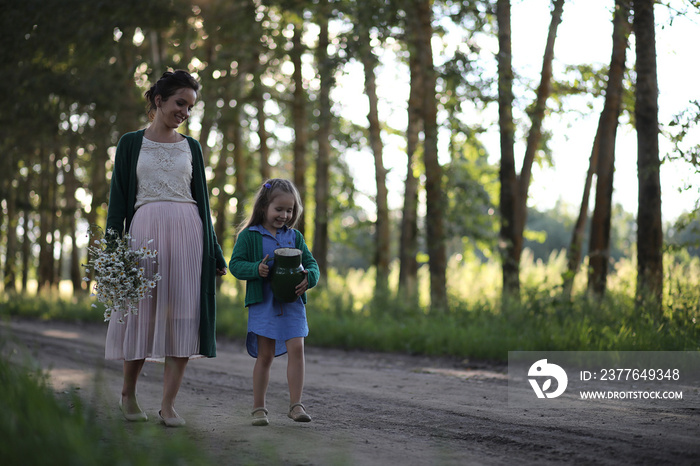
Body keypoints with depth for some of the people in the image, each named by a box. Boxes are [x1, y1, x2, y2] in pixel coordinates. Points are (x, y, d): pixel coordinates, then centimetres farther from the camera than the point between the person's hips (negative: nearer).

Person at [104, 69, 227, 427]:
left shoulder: (191, 147, 15)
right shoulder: (131, 143, 8)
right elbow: (118, 197, 5)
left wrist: (214, 251, 12)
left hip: (187, 231, 2)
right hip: (145, 229, -2)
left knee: (183, 316, -6)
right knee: (142, 313, 1)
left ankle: (168, 405, -1)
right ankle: (128, 393, 22)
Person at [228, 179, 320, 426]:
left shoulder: (294, 236, 10)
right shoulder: (249, 235, 1)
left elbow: (311, 263, 10)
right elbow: (235, 264, -3)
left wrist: (309, 278, -12)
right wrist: (256, 269, -21)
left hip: (292, 302, 3)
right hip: (263, 302, -2)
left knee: (296, 348, -10)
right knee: (265, 355, 3)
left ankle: (295, 404, -4)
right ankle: (259, 408, 13)